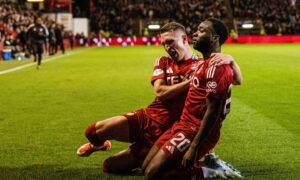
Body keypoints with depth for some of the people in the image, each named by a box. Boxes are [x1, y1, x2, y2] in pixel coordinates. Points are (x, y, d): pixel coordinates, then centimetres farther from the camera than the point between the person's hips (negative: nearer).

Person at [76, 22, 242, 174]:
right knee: (94, 131, -11)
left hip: (163, 132, -4)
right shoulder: (163, 62, 8)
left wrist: (229, 59, -31)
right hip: (147, 117, 4)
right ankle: (99, 144, 28)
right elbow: (159, 92, -8)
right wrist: (189, 81, -17)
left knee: (110, 166, -5)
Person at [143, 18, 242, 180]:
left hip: (195, 131, -10)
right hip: (184, 124, 10)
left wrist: (194, 147, -23)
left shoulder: (215, 67, -18)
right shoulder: (205, 63, 13)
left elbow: (212, 112, -22)